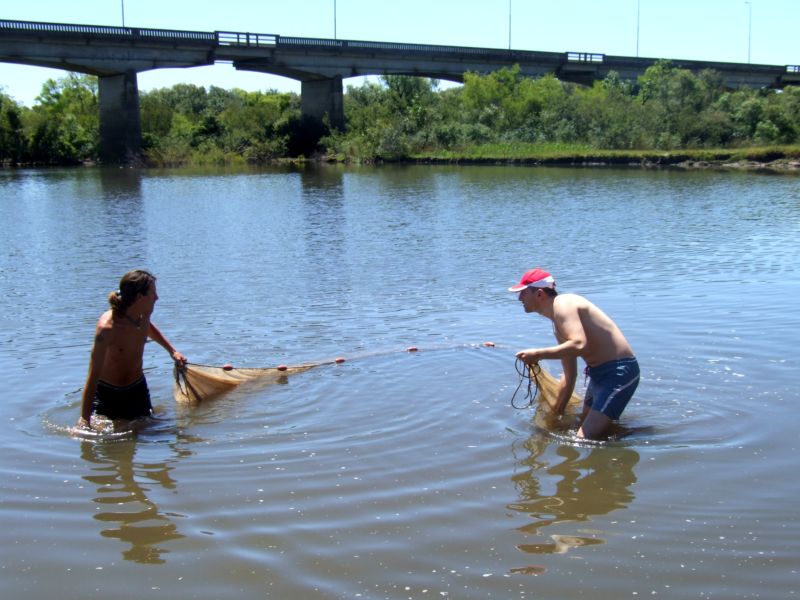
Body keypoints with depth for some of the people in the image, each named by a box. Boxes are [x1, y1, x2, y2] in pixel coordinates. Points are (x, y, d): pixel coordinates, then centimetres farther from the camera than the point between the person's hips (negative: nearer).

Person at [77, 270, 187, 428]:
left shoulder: (144, 315, -10)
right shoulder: (107, 326, -30)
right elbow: (93, 375, -30)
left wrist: (172, 350, 23)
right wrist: (85, 418, -32)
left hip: (138, 389, 6)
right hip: (107, 393, -6)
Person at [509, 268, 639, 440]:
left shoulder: (563, 304, -14)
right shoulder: (558, 323, 16)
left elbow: (579, 345, -33)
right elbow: (570, 375, 21)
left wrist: (539, 354, -26)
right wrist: (556, 413, 24)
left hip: (619, 371, -11)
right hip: (600, 373, 11)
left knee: (586, 439, -17)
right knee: (584, 425, 25)